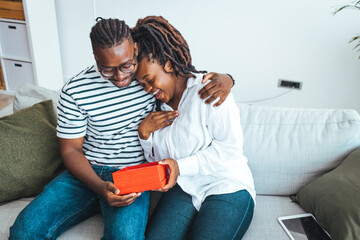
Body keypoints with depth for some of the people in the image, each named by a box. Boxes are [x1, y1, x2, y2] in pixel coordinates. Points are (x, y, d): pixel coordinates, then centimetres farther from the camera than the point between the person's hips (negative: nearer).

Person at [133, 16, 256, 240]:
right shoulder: (159, 105, 11)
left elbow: (230, 147, -13)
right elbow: (157, 160, 15)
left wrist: (181, 166, -17)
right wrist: (144, 133, -4)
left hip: (227, 187, -4)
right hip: (183, 188, 4)